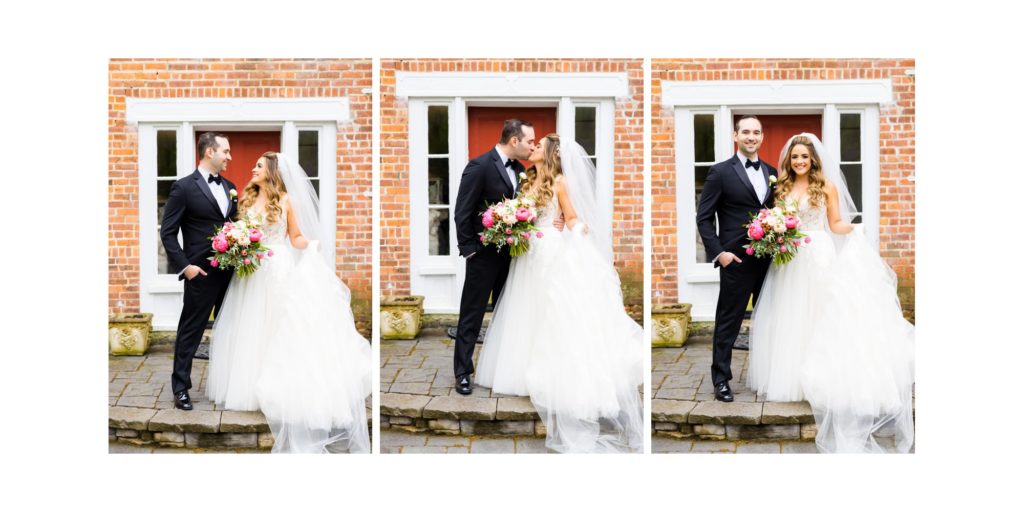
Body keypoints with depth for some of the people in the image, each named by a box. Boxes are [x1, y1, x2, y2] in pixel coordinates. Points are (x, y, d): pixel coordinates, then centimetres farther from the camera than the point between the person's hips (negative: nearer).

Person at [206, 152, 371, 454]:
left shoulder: (285, 200, 0)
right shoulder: (247, 199, 10)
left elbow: (296, 238, 0)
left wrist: (314, 245, -19)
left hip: (278, 269, -4)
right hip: (250, 270, 4)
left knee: (277, 327, -3)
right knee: (250, 326, 5)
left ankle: (275, 388, 3)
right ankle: (250, 384, 12)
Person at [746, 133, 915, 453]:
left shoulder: (827, 186, 0)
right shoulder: (783, 188, 10)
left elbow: (836, 224, 0)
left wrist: (852, 227, -19)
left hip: (818, 256, -4)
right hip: (789, 259, 4)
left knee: (819, 316, -4)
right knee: (790, 316, 6)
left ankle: (819, 378, 0)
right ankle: (791, 375, 13)